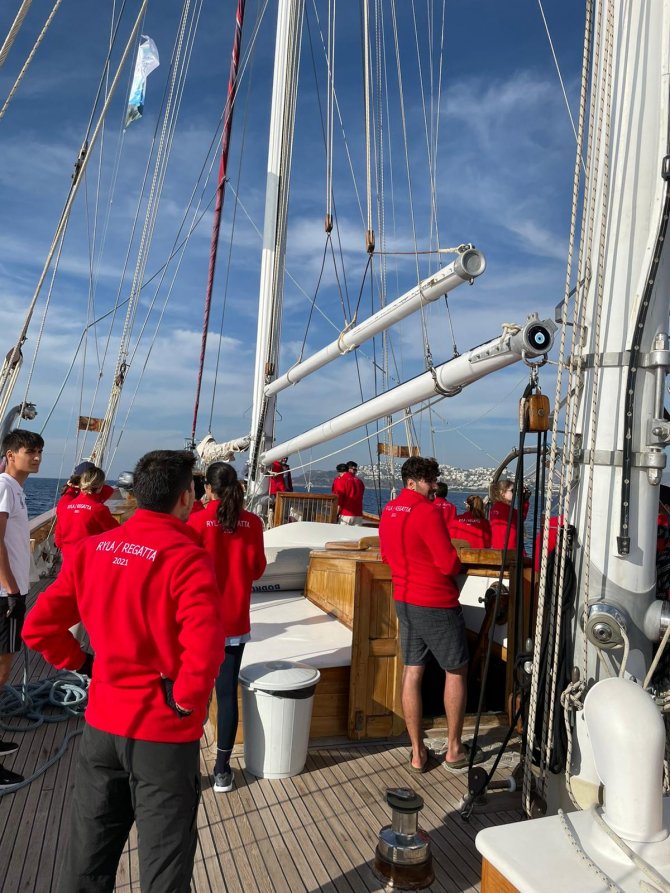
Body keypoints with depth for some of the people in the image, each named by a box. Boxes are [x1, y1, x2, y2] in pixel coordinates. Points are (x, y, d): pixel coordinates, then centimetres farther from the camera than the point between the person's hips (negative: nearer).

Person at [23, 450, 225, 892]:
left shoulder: (92, 548, -2)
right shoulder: (187, 558, -21)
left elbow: (38, 628, 2)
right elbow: (205, 647, -32)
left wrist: (82, 664, 10)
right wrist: (185, 700, -15)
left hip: (102, 723, 6)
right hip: (164, 733, -5)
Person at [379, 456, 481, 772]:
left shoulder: (388, 510, 5)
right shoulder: (427, 512, -20)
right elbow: (449, 564, -21)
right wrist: (456, 567, 1)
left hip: (403, 600, 7)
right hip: (437, 603, -7)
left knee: (412, 672, 11)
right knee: (456, 671, 12)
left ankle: (418, 753, 20)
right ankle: (455, 750, 23)